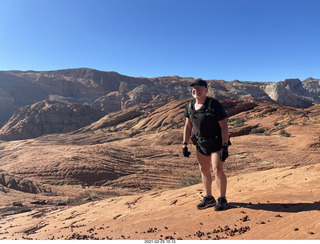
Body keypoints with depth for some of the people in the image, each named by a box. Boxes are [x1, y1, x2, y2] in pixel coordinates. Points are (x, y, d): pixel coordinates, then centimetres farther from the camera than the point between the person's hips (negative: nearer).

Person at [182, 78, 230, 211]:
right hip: (201, 143, 6)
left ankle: (222, 200, 13)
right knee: (204, 170, 12)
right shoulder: (190, 106, 0)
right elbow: (188, 126, 8)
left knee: (218, 170, -8)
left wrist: (225, 147, -22)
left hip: (217, 143, -6)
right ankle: (209, 198, 28)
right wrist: (184, 145, 4)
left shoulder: (214, 105, -18)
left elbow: (224, 126, -18)